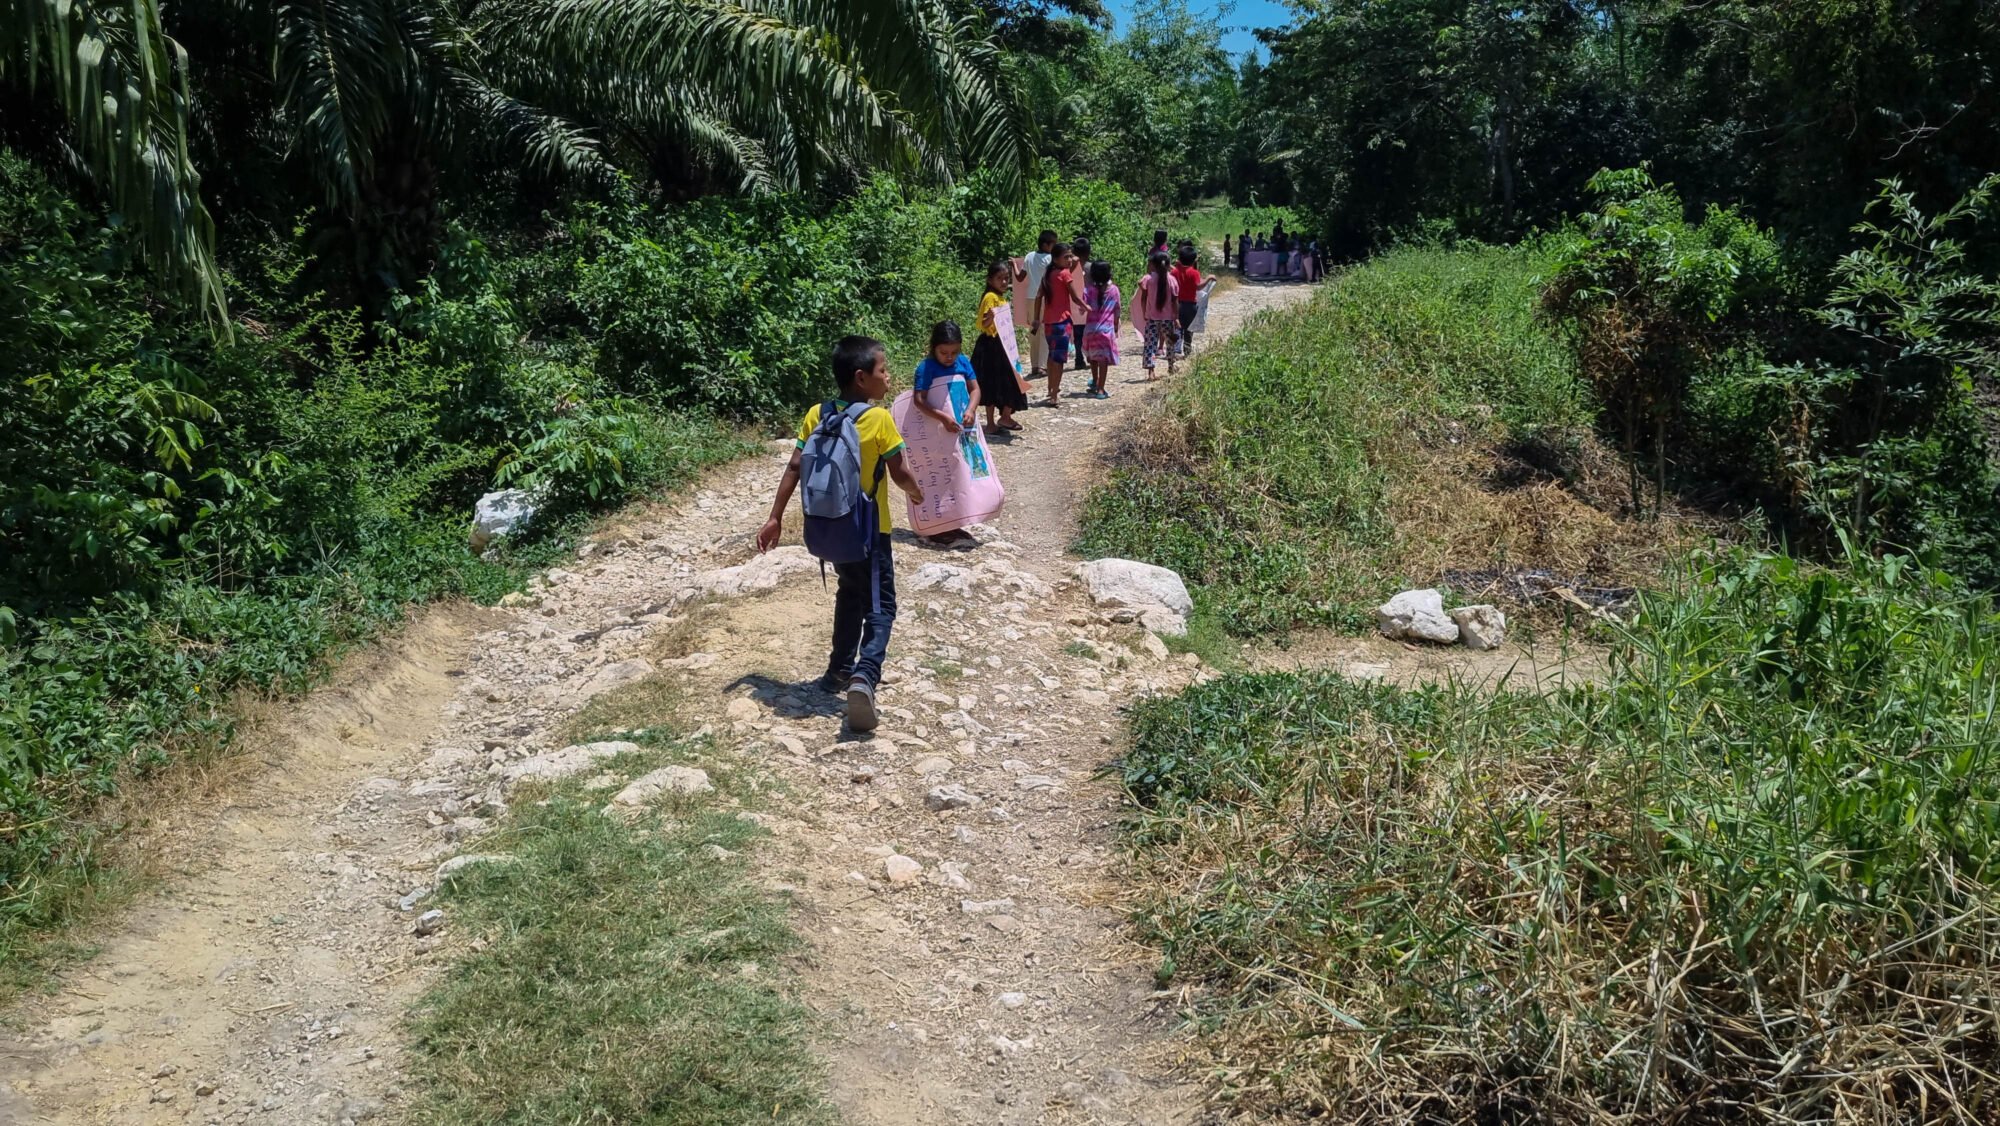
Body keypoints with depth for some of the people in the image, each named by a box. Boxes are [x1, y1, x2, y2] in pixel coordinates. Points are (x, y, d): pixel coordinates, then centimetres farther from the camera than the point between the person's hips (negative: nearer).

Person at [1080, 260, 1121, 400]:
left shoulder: (1089, 290, -4)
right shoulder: (1114, 290, -1)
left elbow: (1083, 308, -12)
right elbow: (1117, 311, 4)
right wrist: (1116, 327, 15)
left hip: (1091, 329, 1)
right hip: (1107, 329, -1)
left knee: (1092, 357, 22)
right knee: (1104, 359, -1)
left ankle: (1095, 382, 36)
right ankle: (1100, 389, -4)